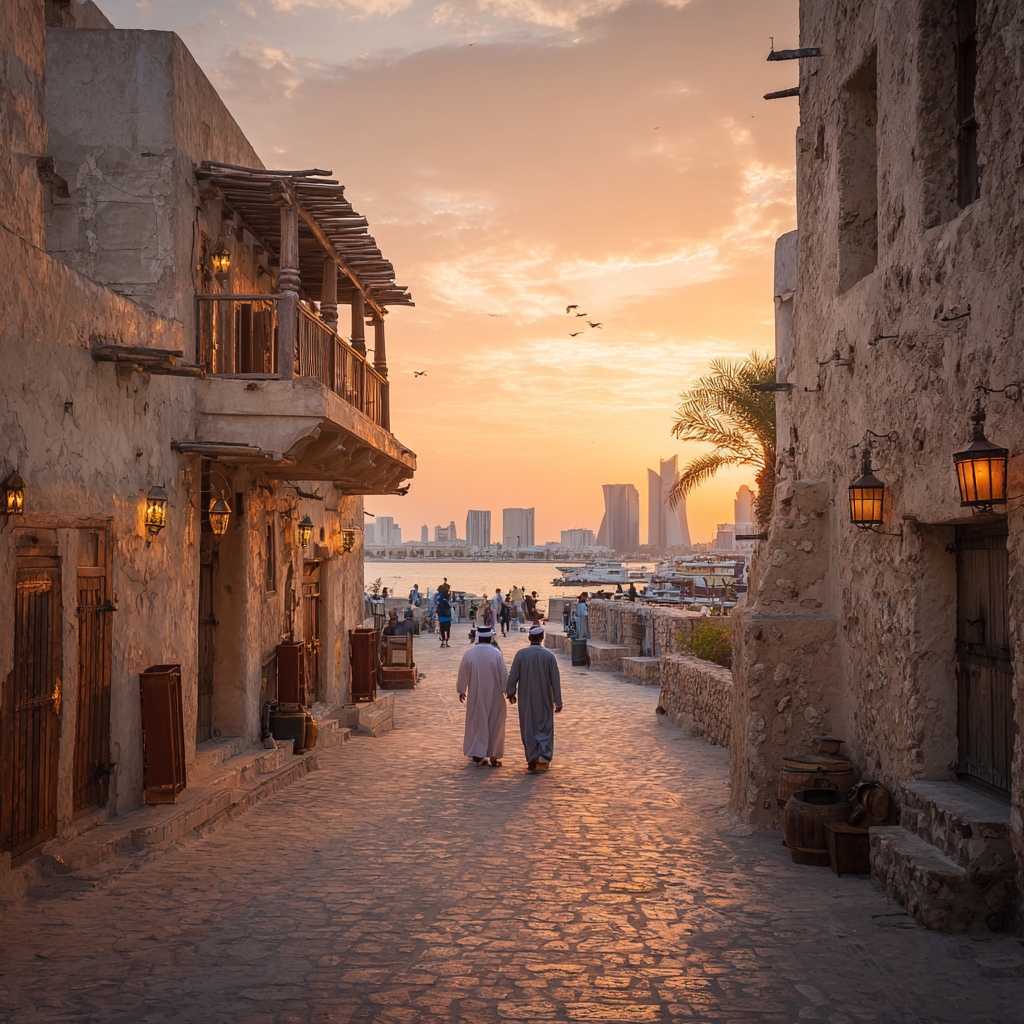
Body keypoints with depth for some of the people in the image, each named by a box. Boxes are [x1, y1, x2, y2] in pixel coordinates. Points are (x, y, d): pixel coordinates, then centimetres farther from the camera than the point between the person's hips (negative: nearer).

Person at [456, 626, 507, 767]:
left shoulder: (469, 653, -8)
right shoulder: (496, 653, -13)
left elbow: (463, 673, 1)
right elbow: (504, 674, -9)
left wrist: (461, 691, 15)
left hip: (475, 696, 2)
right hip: (494, 696, -2)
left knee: (477, 723, 13)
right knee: (494, 724, 9)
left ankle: (478, 754, 10)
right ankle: (493, 756, 12)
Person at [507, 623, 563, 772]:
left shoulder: (521, 654, -9)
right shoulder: (549, 656, -10)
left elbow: (513, 676, -7)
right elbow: (555, 680, -9)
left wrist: (510, 693, 9)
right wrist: (558, 702, -1)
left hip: (526, 699, 0)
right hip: (544, 700, 0)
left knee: (528, 729, 11)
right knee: (545, 728, 13)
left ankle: (532, 761, 9)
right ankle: (544, 755, -6)